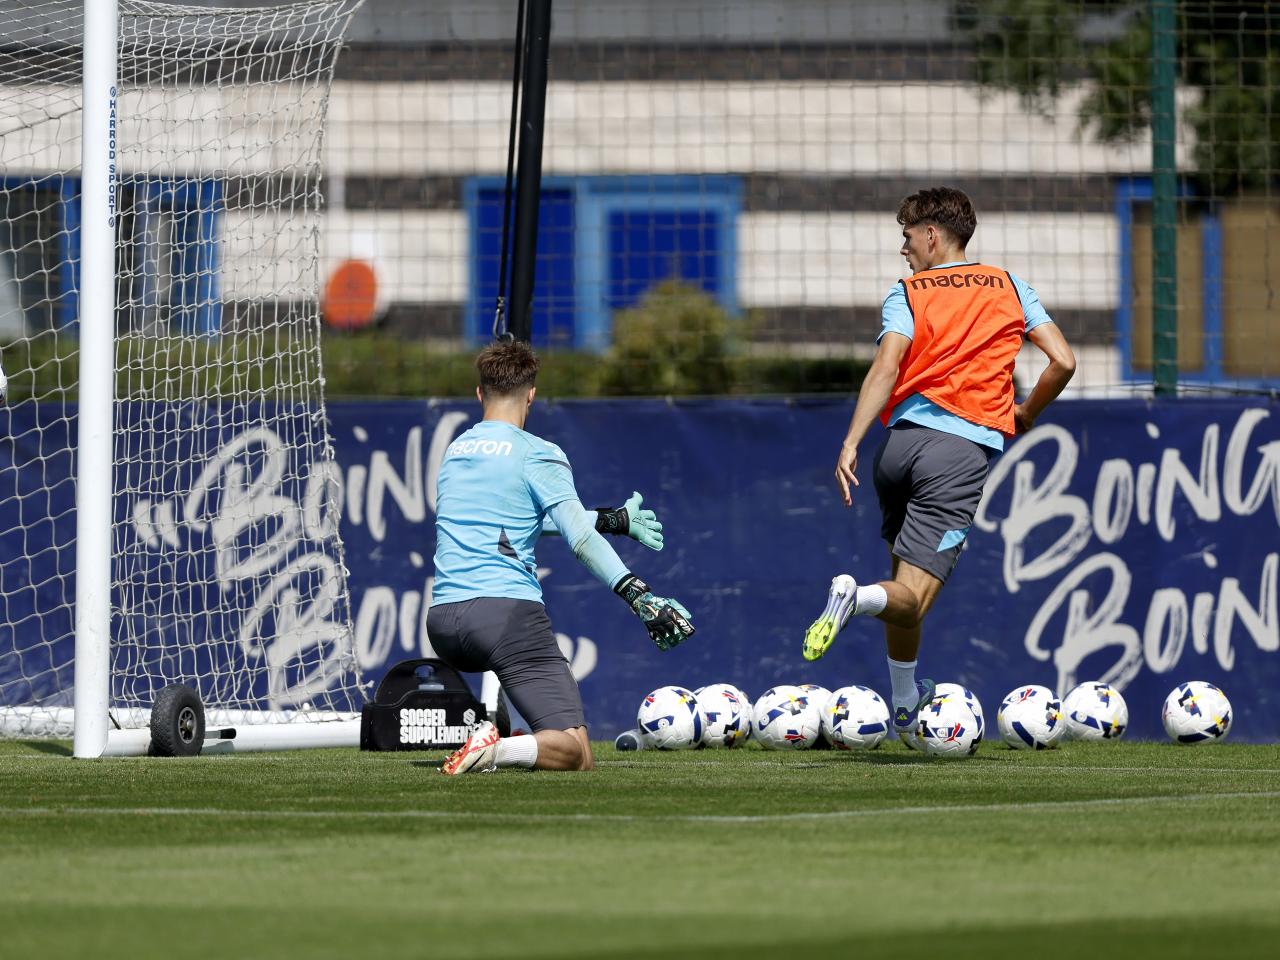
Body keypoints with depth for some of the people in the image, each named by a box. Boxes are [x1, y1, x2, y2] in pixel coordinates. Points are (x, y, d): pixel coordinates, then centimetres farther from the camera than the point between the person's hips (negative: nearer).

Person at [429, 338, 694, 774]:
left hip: (441, 620, 6)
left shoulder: (455, 450, 21)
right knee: (577, 756, -9)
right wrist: (637, 594, -17)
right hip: (508, 610, -6)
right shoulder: (538, 454, 0)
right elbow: (580, 537, -12)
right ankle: (498, 749, -38)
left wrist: (614, 519, 37)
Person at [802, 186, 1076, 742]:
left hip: (904, 436, 1)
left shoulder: (907, 294, 9)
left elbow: (886, 368, -8)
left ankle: (905, 706, 31)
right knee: (911, 597, -7)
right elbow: (1062, 363, 8)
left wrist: (850, 445, -15)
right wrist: (1025, 416, 26)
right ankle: (856, 599, -42)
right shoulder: (1009, 289, 15)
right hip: (966, 448, -1)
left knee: (904, 574, 22)